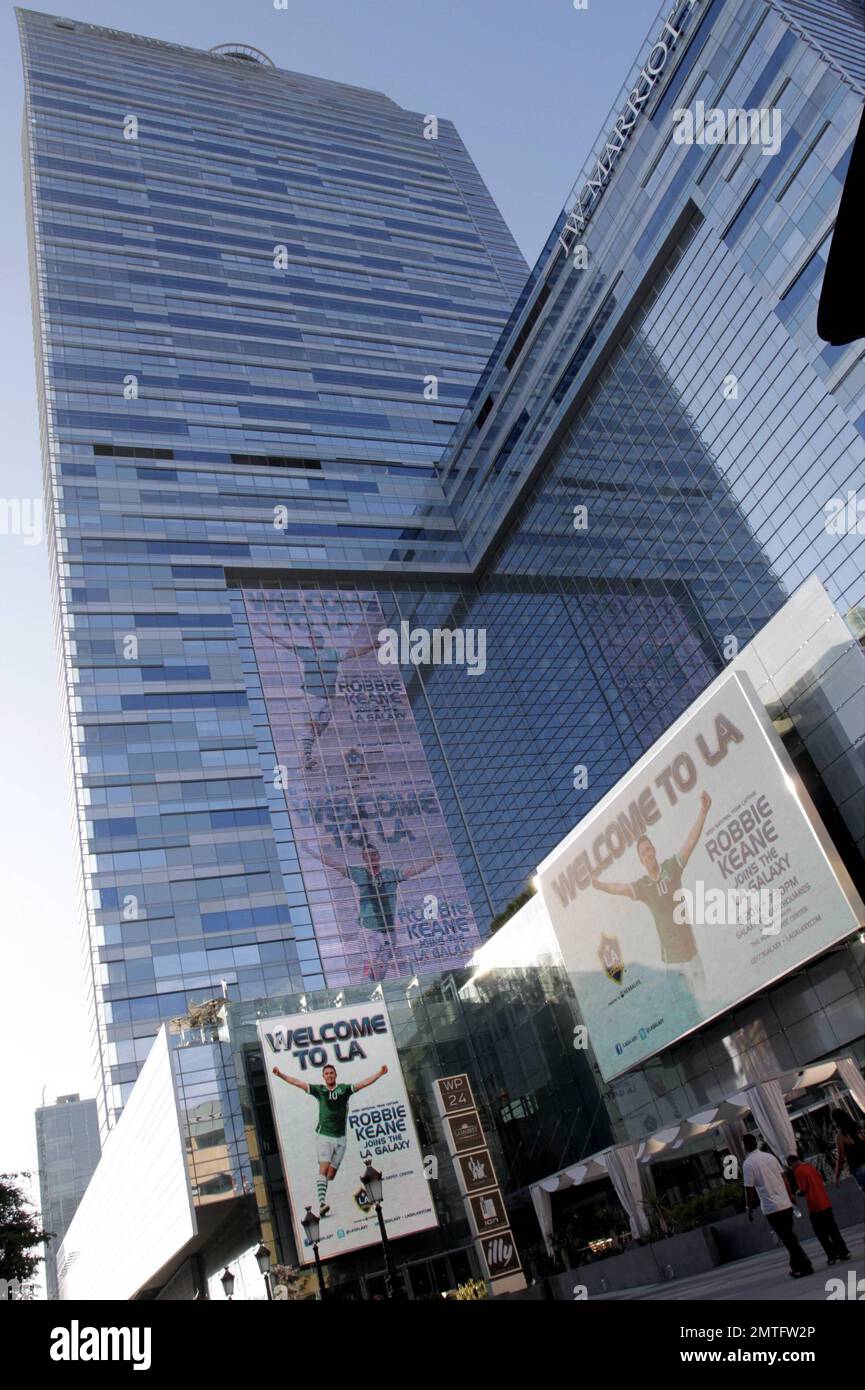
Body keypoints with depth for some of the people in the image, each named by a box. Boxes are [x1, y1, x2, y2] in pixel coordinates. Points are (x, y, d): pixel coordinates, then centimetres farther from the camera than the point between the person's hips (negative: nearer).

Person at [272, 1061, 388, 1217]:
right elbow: (297, 1083, 3)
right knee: (323, 1170, -16)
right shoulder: (319, 1090, 5)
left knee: (331, 1174, 2)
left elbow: (364, 1083, -2)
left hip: (340, 1138, 2)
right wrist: (280, 1075, -4)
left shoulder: (344, 1089, 5)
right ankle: (322, 1204, -23)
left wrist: (379, 1073, -13)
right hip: (325, 1136, -1)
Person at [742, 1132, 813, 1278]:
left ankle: (805, 1266, 1)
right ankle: (796, 1266, 23)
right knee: (789, 1236, 18)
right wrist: (790, 1195, 23)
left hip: (771, 1208, -6)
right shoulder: (770, 1156, 8)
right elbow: (783, 1177, 13)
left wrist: (750, 1209, 1)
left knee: (787, 1238, 1)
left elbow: (749, 1189, -9)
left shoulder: (748, 1164, -10)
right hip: (785, 1203, 6)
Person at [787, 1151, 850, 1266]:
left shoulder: (798, 1171, -12)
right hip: (826, 1203, 7)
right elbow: (822, 1183, 18)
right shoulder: (811, 1166, 11)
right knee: (832, 1229, 16)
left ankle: (832, 1255, 1)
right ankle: (844, 1252, 17)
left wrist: (798, 1193, 4)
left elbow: (803, 1190, -16)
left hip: (815, 1207, -7)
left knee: (821, 1233, 4)